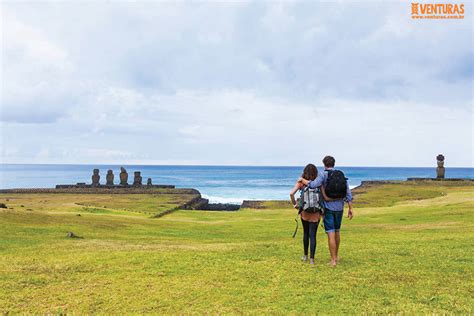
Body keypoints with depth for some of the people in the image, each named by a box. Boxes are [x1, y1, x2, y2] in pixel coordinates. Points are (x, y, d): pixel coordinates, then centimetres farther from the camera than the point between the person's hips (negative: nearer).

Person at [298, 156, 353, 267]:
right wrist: (350, 208, 3)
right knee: (337, 231, 20)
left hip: (328, 207, -5)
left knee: (331, 234, -2)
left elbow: (313, 185, -24)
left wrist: (302, 180, -7)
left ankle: (333, 260, 0)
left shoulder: (323, 174, -9)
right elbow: (347, 192, 1)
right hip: (339, 207, 5)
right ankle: (336, 256, 33)